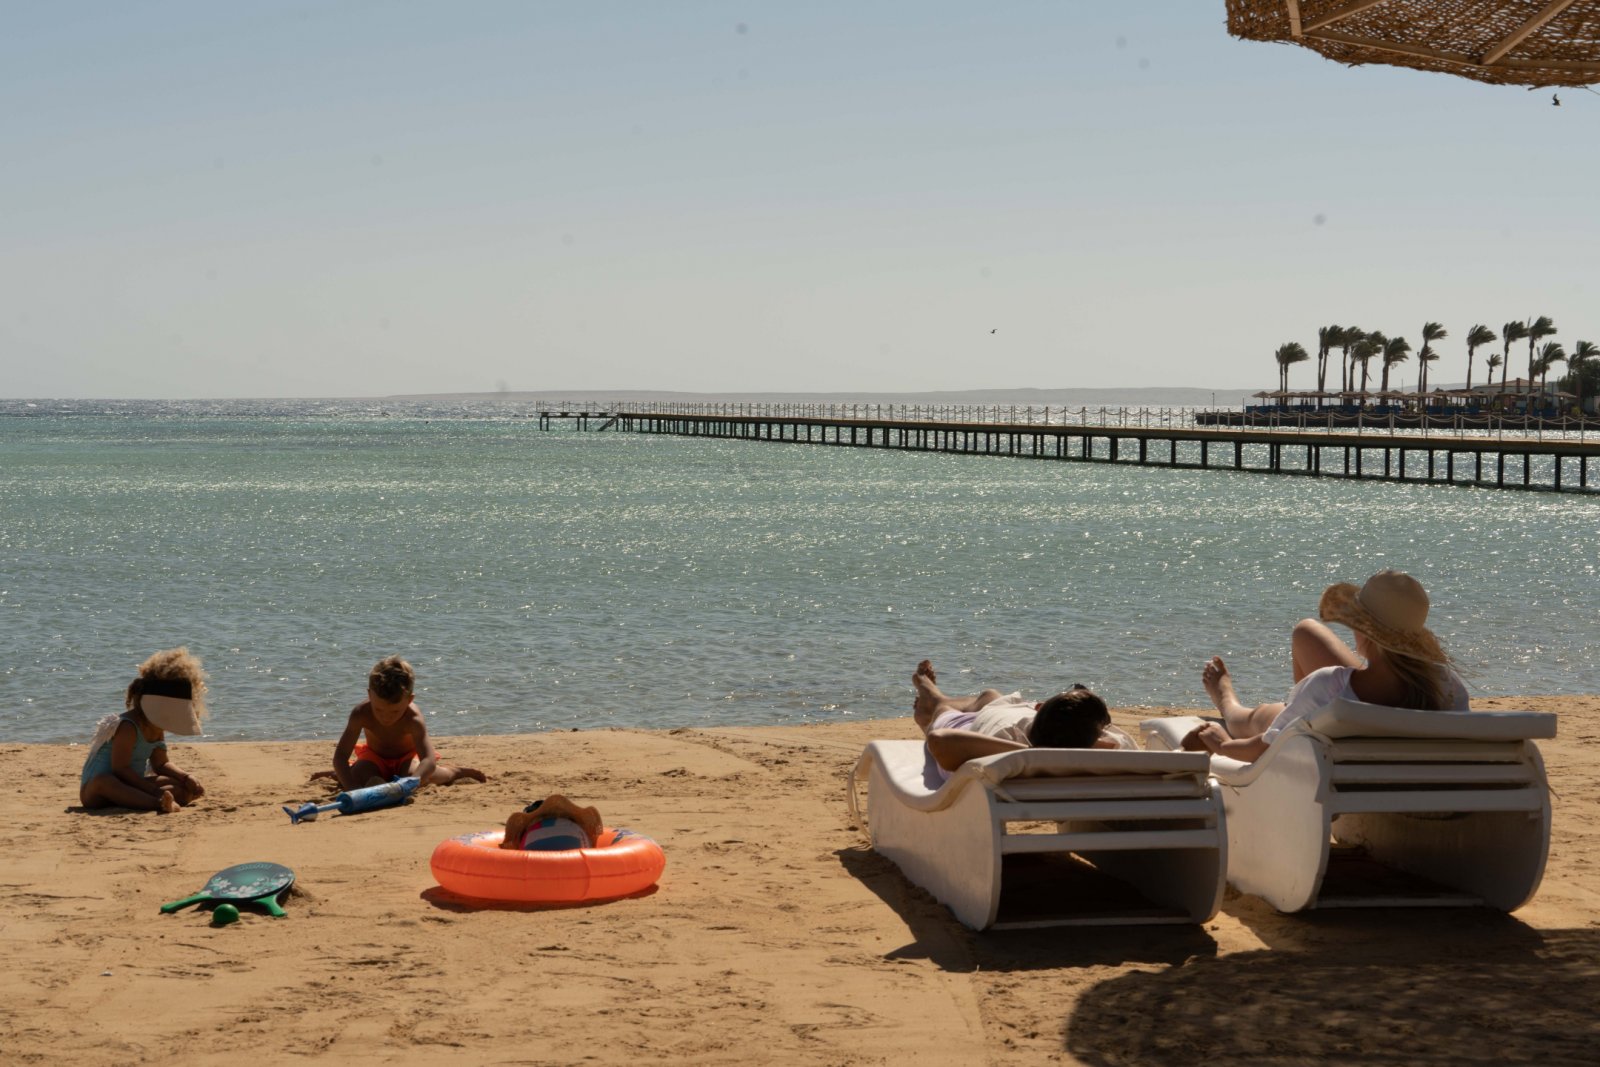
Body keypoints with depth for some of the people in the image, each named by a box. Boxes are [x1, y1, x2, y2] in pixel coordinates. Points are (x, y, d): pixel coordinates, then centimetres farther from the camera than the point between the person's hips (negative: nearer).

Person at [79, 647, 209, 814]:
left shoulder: (156, 728, 8)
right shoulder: (128, 727, -21)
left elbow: (161, 764, 14)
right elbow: (120, 768, -27)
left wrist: (187, 778, -4)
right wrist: (153, 789, -30)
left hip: (127, 787, 9)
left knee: (181, 785, -1)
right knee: (102, 783, -45)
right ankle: (157, 802, -70)